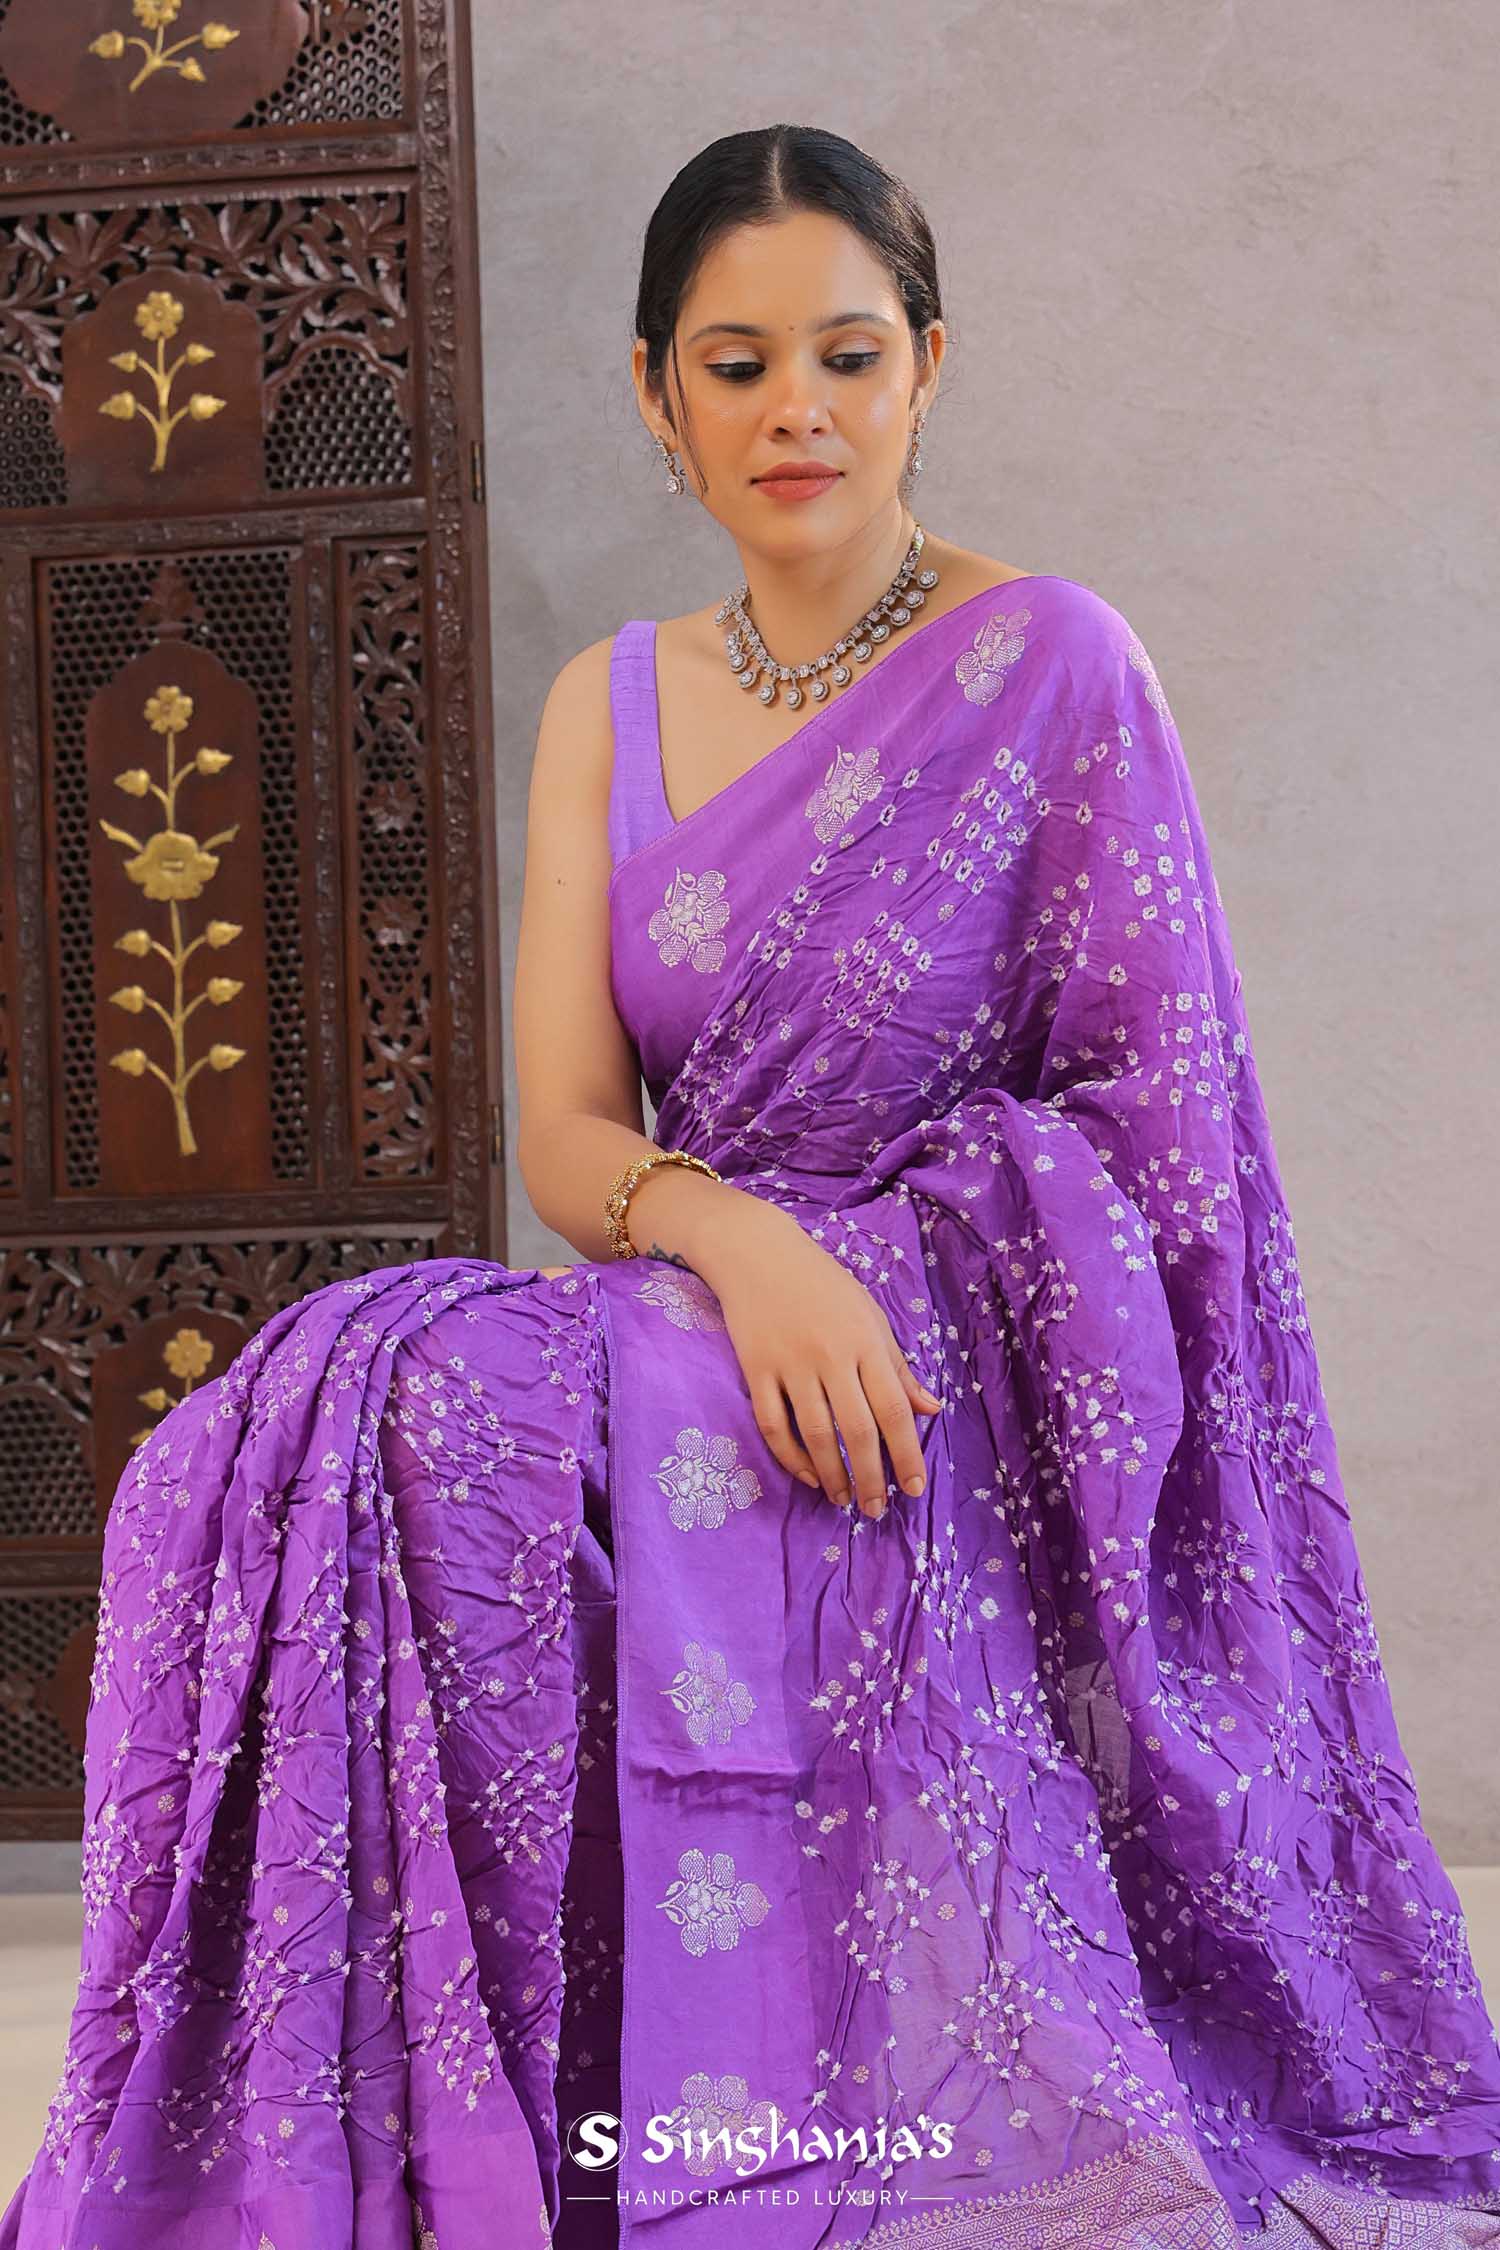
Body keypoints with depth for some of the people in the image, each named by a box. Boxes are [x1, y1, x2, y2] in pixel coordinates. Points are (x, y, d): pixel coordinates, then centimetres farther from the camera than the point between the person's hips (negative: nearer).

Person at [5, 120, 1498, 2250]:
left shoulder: (1048, 667, -2)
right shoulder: (610, 706, 12)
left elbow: (1157, 1120, -2)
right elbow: (565, 1135, 2)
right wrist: (740, 1239, -19)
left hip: (991, 1358, -4)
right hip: (703, 1328, 4)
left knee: (461, 1435, -30)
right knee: (320, 1415, -26)